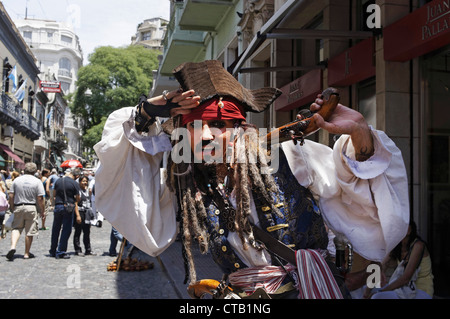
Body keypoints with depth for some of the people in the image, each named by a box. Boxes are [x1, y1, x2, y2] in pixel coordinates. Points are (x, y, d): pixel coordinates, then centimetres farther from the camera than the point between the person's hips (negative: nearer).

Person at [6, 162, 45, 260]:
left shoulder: (16, 180, 4)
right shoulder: (37, 181, -4)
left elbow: (11, 196, 3)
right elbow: (40, 198, -7)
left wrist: (12, 207, 14)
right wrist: (42, 211, 2)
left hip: (18, 207, 2)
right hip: (31, 208, -2)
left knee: (16, 228, 11)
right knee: (30, 231, 6)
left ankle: (13, 246, -13)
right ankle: (27, 253, 13)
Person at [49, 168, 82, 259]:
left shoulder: (58, 181, 5)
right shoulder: (75, 184, -8)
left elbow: (54, 194, 15)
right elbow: (77, 199, -3)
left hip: (57, 206, 4)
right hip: (68, 208, -4)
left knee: (55, 229, 15)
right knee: (66, 230, 4)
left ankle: (53, 251, 24)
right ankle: (61, 252, 5)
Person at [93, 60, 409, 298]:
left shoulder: (291, 160, -7)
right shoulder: (186, 188, -1)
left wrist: (359, 134, -22)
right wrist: (146, 113, -7)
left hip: (311, 289, 0)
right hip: (242, 299, 1)